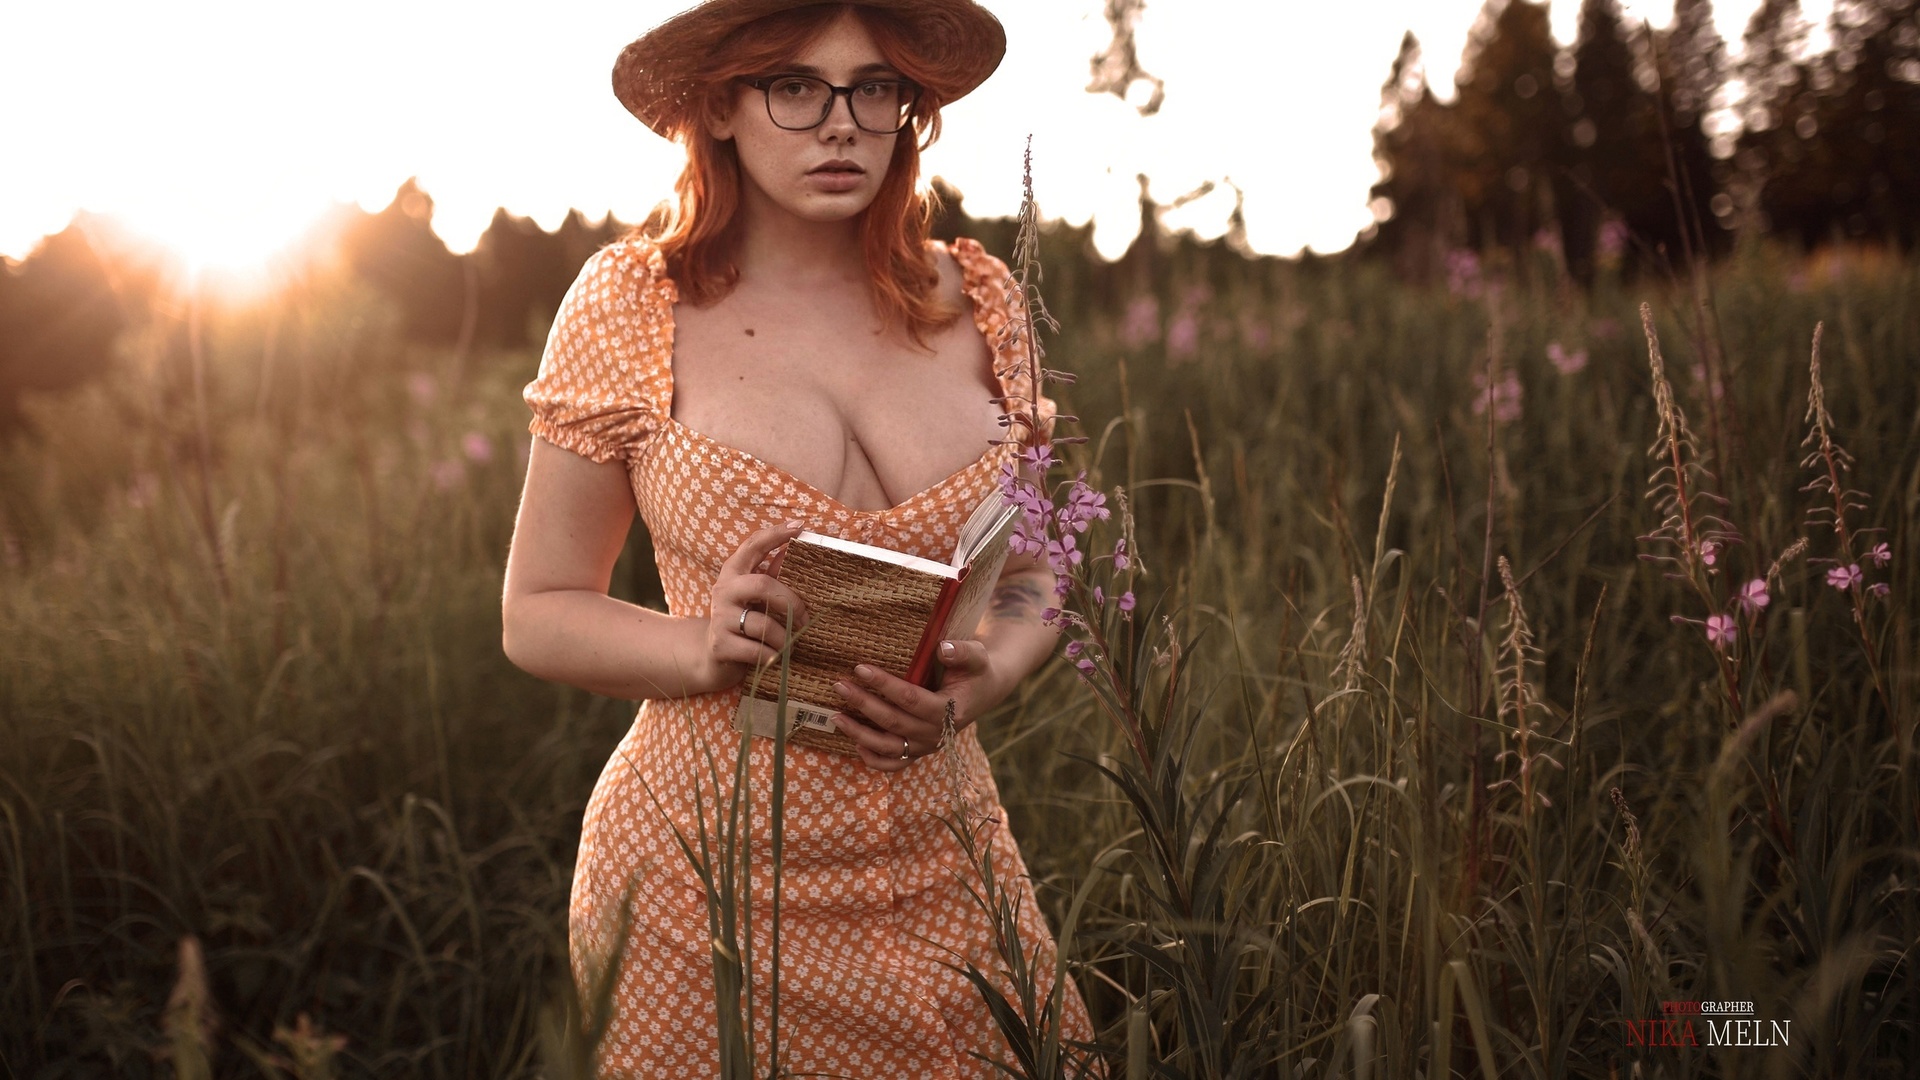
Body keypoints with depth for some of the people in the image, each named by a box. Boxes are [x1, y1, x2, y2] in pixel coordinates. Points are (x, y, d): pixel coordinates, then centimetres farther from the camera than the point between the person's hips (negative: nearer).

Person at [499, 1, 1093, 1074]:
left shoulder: (972, 297, 1)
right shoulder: (629, 303, -6)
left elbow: (1028, 575, 10)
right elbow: (539, 613, -1)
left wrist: (985, 676, -12)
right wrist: (704, 648, -20)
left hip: (942, 861, 3)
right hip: (714, 873, -2)